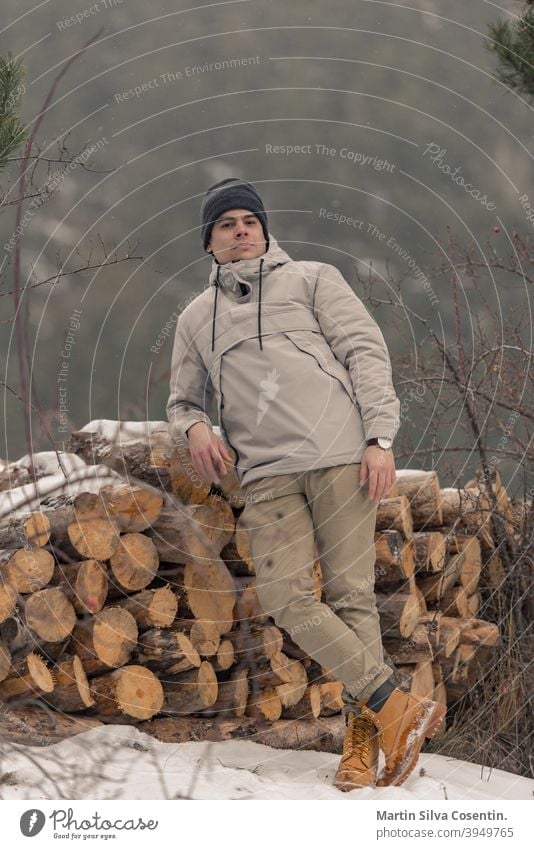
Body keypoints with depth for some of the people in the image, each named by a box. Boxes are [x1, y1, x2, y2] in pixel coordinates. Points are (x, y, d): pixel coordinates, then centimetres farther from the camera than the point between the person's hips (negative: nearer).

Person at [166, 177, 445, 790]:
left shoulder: (312, 279, 14)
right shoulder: (195, 318, 24)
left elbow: (366, 351, 6)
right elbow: (183, 400, 29)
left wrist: (380, 438, -6)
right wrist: (193, 426, 3)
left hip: (340, 455, -2)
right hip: (265, 474, 3)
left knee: (351, 594, -8)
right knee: (285, 596, -16)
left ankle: (363, 737, -5)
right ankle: (397, 709, -16)